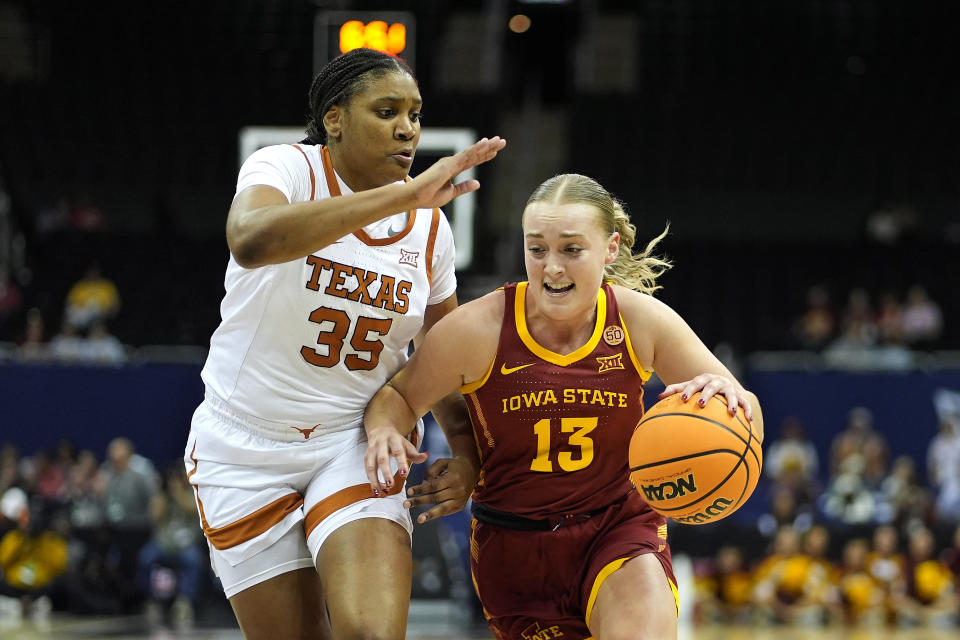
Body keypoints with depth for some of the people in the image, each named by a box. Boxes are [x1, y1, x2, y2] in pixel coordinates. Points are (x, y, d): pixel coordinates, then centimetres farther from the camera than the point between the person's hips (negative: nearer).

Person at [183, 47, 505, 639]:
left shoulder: (430, 225, 1)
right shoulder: (286, 168, -13)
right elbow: (251, 240, -39)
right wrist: (403, 194, -41)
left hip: (357, 444, 3)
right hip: (247, 451, -2)